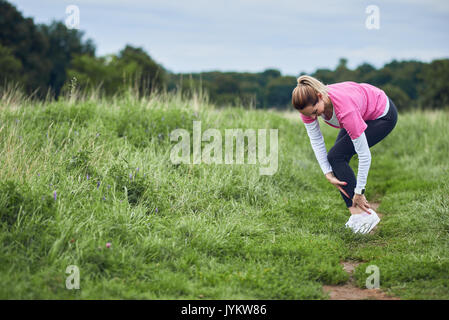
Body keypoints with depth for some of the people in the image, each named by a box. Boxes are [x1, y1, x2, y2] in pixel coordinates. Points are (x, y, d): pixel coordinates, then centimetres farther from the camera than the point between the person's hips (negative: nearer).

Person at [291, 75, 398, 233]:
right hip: (362, 112, 7)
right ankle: (356, 214, 0)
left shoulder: (344, 109, -42)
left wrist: (359, 192, -28)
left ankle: (363, 214, -12)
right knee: (335, 157, -6)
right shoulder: (308, 104, -25)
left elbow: (364, 154, -35)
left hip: (383, 115, -7)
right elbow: (316, 140, -11)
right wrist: (328, 174, -19)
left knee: (336, 156, -17)